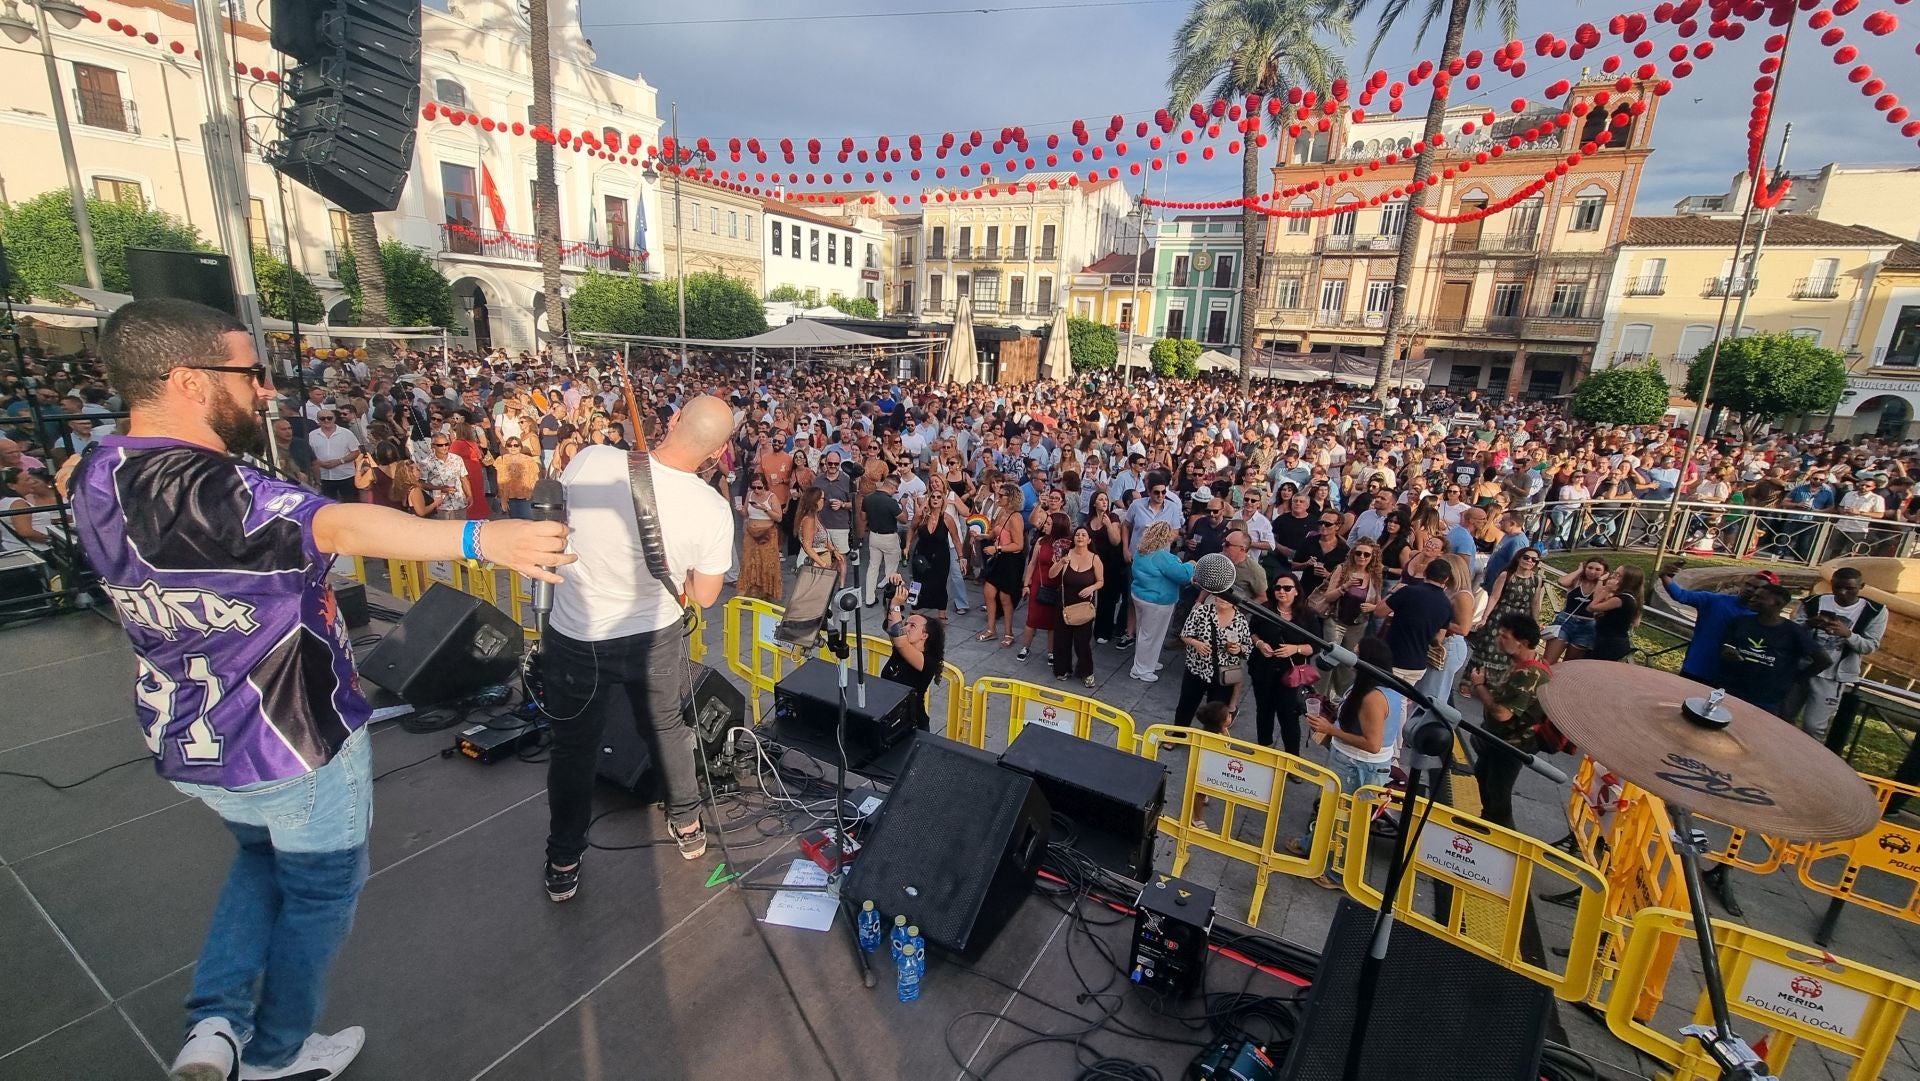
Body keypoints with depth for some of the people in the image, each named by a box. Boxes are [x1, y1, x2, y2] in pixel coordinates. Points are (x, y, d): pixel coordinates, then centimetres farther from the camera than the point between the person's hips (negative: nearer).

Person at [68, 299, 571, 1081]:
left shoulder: (97, 474, -3)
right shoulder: (202, 487, -31)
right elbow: (339, 525, -49)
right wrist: (479, 537, -58)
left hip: (188, 742, 8)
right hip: (295, 739, -8)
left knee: (262, 860, 34)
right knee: (321, 889, 18)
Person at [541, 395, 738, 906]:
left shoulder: (589, 461, -20)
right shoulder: (712, 509, -22)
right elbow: (703, 596, -9)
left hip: (573, 638, 1)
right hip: (654, 638, 0)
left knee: (573, 747, 19)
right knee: (669, 730, 24)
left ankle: (563, 863, 36)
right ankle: (687, 826, 43)